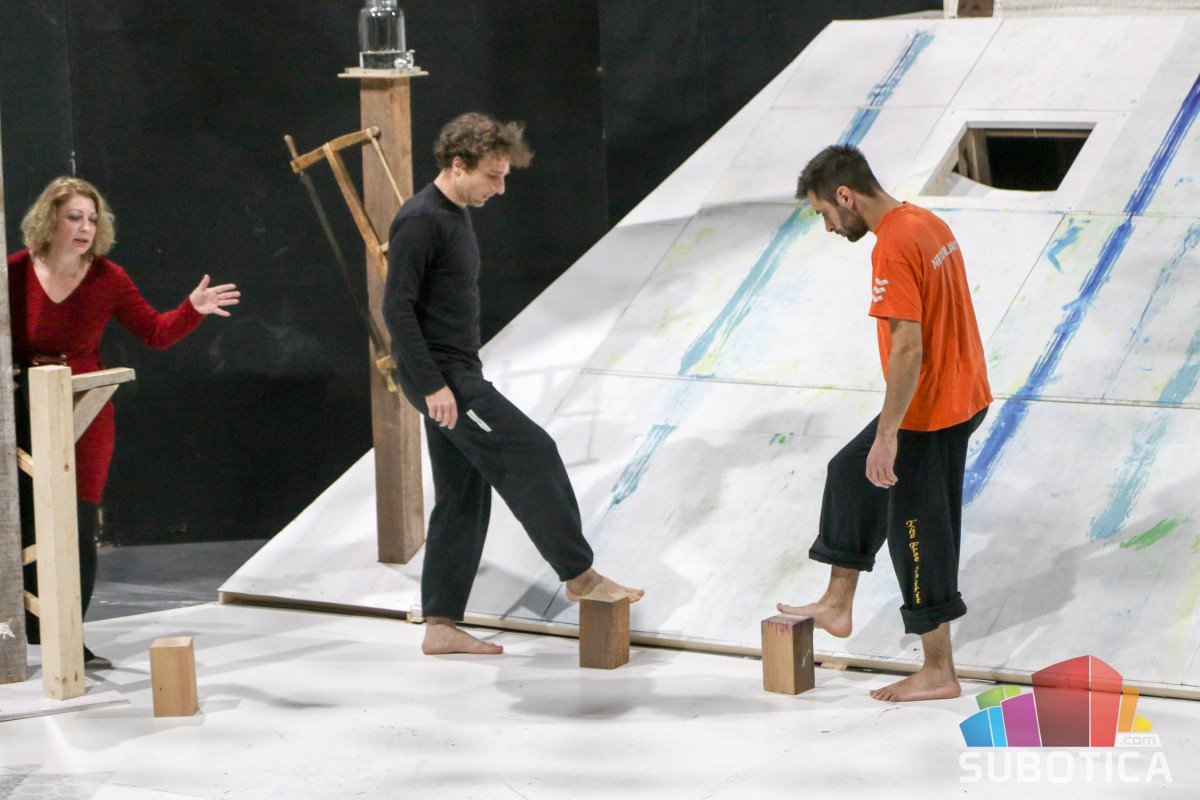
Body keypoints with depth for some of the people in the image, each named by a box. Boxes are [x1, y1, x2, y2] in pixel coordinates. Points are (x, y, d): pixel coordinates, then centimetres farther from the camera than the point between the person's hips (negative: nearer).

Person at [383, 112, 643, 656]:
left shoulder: (455, 216, 16)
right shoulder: (420, 221, -14)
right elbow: (398, 308, -19)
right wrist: (433, 385, -22)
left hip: (457, 376, 10)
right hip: (439, 374, -10)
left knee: (463, 498, 8)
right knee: (531, 453, -11)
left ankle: (441, 625, 10)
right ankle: (578, 574, -2)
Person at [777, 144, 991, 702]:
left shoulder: (892, 249, -23)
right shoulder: (929, 224, 7)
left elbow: (908, 347, -27)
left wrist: (887, 436, -23)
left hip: (929, 414, -10)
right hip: (964, 396, 10)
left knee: (918, 535, 2)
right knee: (853, 475, 23)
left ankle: (938, 673, 12)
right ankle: (837, 604, 32)